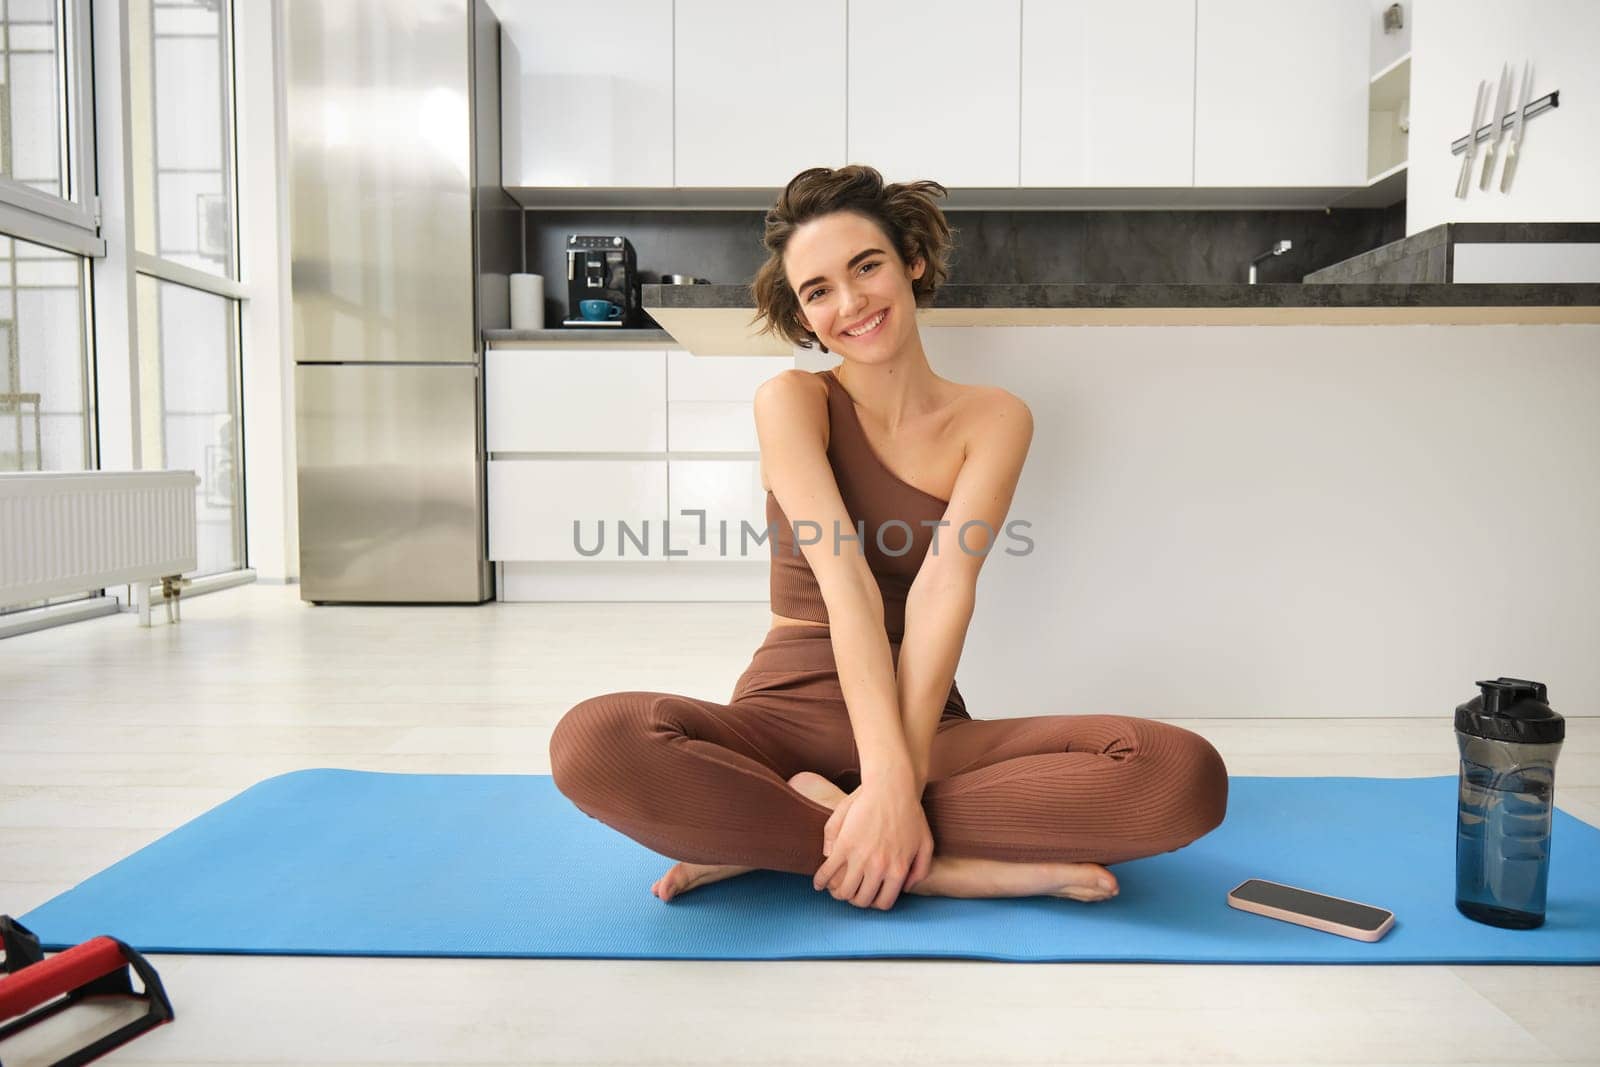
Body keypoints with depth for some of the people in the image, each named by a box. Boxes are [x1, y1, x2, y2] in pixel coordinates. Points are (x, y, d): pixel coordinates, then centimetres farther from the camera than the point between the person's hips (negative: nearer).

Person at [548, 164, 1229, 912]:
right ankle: (943, 867, -23)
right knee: (596, 742, -33)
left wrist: (902, 777, -24)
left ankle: (779, 835, -20)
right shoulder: (791, 400, -1)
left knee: (1187, 774, -24)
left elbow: (942, 590, -12)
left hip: (928, 722, 2)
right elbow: (845, 583, -16)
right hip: (788, 714, -2)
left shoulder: (994, 419, 3)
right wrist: (886, 776, -26)